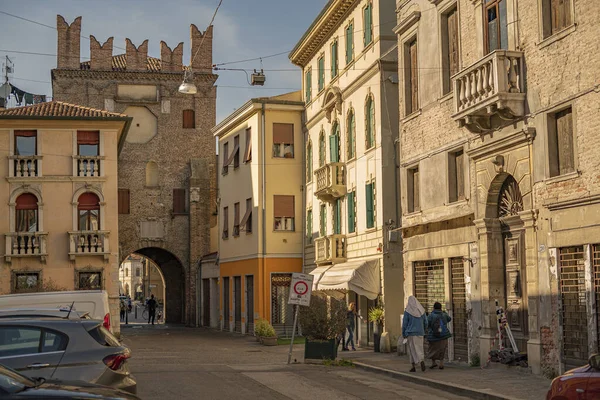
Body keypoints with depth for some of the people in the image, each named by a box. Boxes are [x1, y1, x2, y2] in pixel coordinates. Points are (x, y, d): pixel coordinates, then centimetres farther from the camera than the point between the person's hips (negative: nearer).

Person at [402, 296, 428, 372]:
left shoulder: (407, 311, -9)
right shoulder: (421, 310, 2)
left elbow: (404, 323, -7)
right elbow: (425, 322, 9)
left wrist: (403, 334, 4)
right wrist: (425, 329, 28)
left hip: (411, 333, -3)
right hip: (420, 332, 3)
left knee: (413, 349, 4)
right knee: (419, 348, 12)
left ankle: (414, 366, 2)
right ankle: (422, 361, -11)